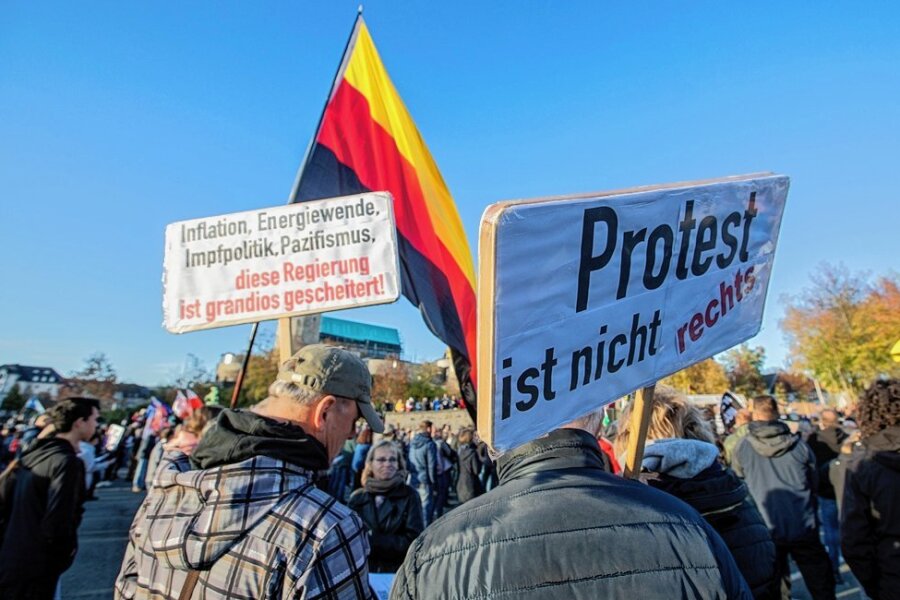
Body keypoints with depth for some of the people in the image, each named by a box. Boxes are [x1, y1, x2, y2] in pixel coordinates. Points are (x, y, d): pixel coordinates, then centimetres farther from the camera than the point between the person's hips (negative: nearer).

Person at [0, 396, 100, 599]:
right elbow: (57, 524, -24)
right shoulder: (68, 462, -22)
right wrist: (65, 556, -5)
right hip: (35, 570, -8)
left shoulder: (34, 453, 6)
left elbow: (19, 510, 14)